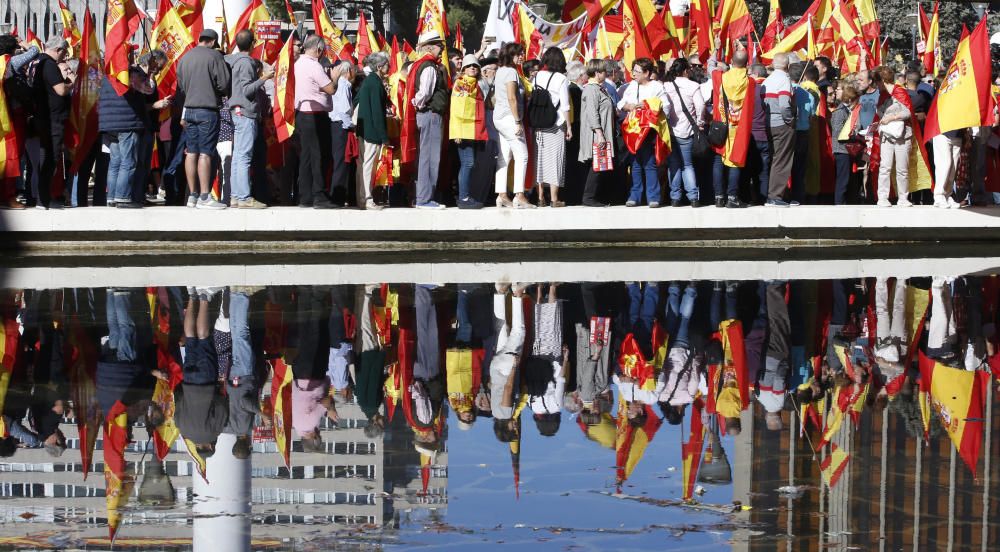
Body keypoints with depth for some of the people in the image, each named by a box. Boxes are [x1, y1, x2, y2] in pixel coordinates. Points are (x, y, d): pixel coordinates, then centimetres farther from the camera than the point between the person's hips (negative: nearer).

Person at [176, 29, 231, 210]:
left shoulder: (185, 58, 10)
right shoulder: (214, 56, -9)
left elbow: (180, 86, 15)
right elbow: (224, 84, -10)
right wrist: (220, 93, 11)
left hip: (189, 110, 6)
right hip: (208, 110, -6)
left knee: (191, 152, 8)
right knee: (205, 153, -7)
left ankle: (192, 195, 11)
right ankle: (204, 197, -10)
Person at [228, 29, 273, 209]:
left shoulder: (236, 61, 16)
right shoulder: (246, 63, -12)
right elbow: (247, 90, -17)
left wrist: (258, 76, 25)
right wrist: (263, 78, -16)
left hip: (238, 113, 10)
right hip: (246, 113, -10)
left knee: (238, 156, 9)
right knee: (244, 156, -11)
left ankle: (236, 196, 10)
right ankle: (244, 198, -14)